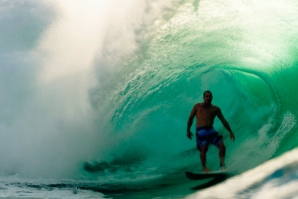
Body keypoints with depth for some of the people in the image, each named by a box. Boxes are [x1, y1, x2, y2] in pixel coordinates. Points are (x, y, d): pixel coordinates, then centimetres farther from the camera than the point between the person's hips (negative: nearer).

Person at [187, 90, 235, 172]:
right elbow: (191, 118, 14)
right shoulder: (197, 106, 11)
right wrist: (188, 130, 8)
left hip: (211, 130, 3)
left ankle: (222, 165, 1)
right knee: (203, 148, -23)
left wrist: (230, 132, 11)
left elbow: (223, 121, 15)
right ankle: (204, 168, -15)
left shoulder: (215, 109, 14)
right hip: (201, 131, -3)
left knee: (222, 146, -13)